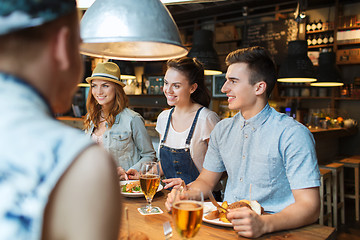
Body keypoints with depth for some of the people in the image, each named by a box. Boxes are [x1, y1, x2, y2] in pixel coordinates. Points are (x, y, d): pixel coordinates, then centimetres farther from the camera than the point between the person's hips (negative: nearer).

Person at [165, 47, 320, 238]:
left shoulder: (293, 134, -10)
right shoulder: (222, 130, 9)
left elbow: (309, 207, -15)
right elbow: (205, 181, 15)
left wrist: (263, 224, -32)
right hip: (226, 225, 5)